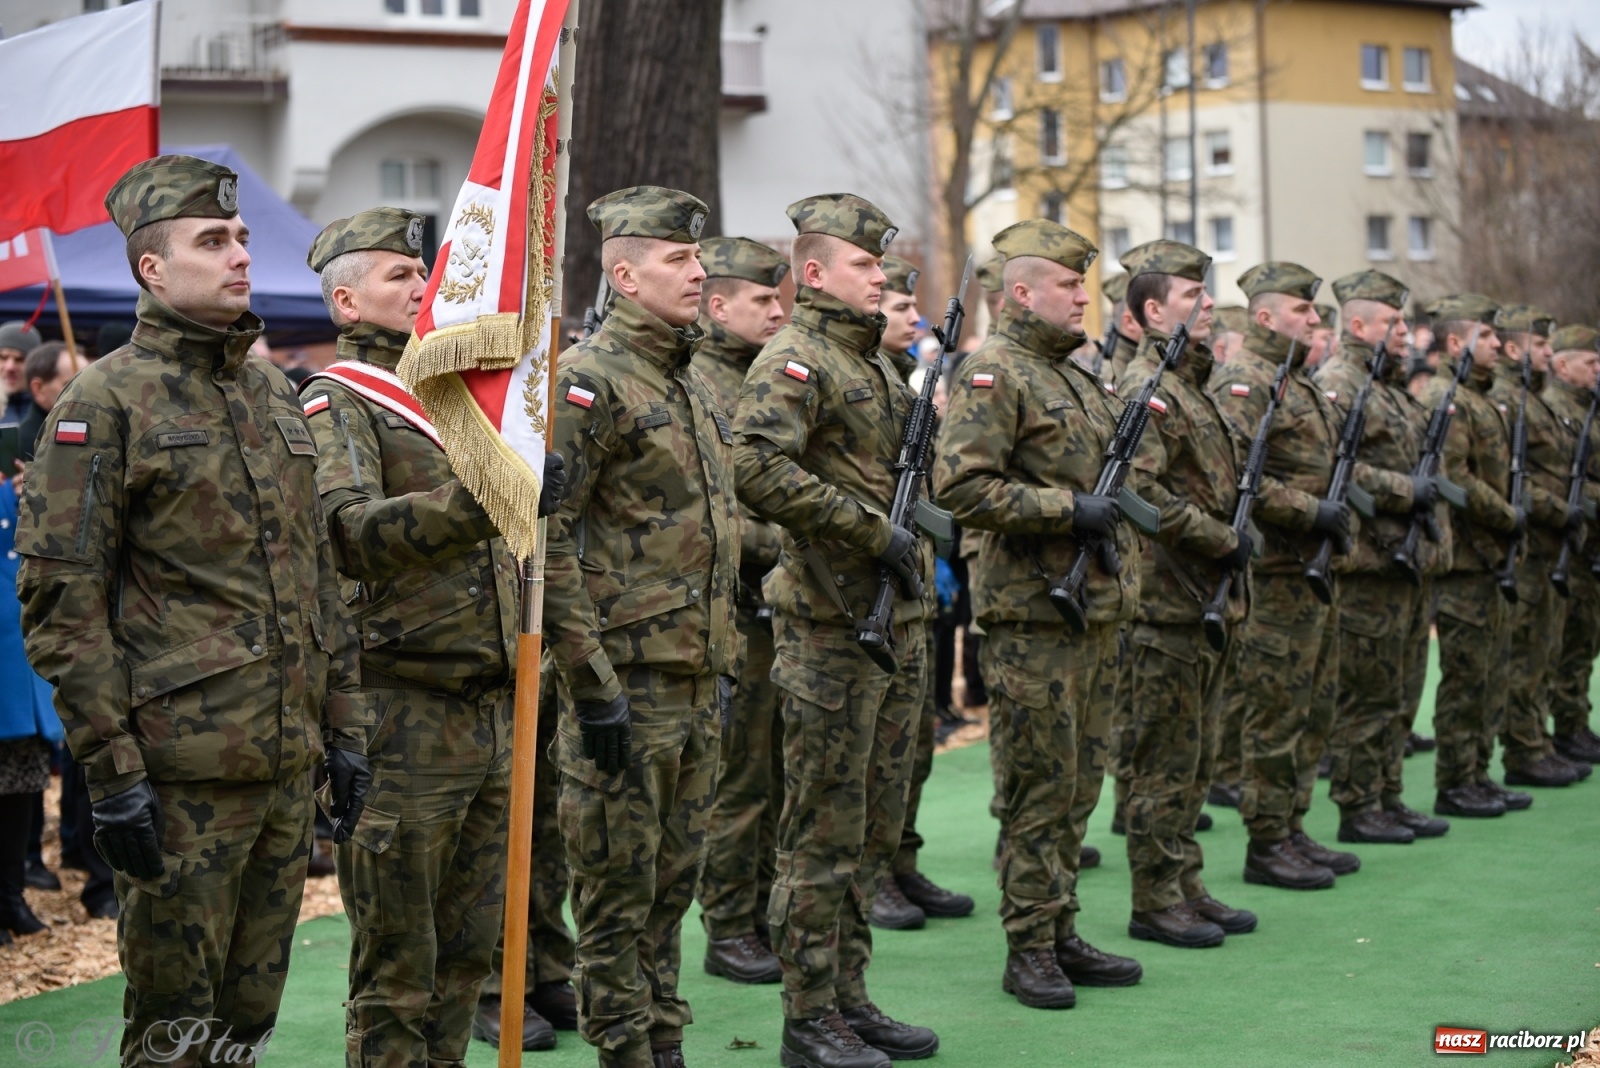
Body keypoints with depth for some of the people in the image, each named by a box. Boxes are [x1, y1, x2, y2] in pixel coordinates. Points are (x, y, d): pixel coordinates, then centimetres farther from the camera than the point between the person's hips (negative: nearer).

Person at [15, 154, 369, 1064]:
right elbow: (61, 604, -11)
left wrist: (344, 727, 14)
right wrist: (112, 773, -15)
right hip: (181, 772, -6)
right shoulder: (106, 401, -8)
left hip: (288, 763, 6)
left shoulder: (275, 393, 13)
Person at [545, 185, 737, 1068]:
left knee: (672, 886, 15)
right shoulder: (590, 379, -12)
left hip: (698, 684, 8)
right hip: (628, 685, -8)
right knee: (618, 895, 1)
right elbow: (541, 537, -19)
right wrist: (593, 685, -20)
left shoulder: (695, 384, 15)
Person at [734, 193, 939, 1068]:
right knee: (823, 833, -2)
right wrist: (872, 530, -23)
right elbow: (757, 468, -27)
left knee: (874, 830, 14)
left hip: (899, 626, 9)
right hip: (831, 629, -9)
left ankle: (849, 997, 23)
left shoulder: (879, 365, 17)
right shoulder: (794, 361, -11)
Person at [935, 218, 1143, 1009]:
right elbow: (960, 484, -21)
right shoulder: (993, 374, -11)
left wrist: (1118, 511, 15)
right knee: (1041, 786, -4)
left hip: (1096, 609, 9)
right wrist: (1068, 508, -20)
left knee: (1080, 781, 12)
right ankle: (1029, 949, 5)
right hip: (1033, 616, -9)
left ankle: (1062, 934, 20)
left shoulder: (1077, 375, 17)